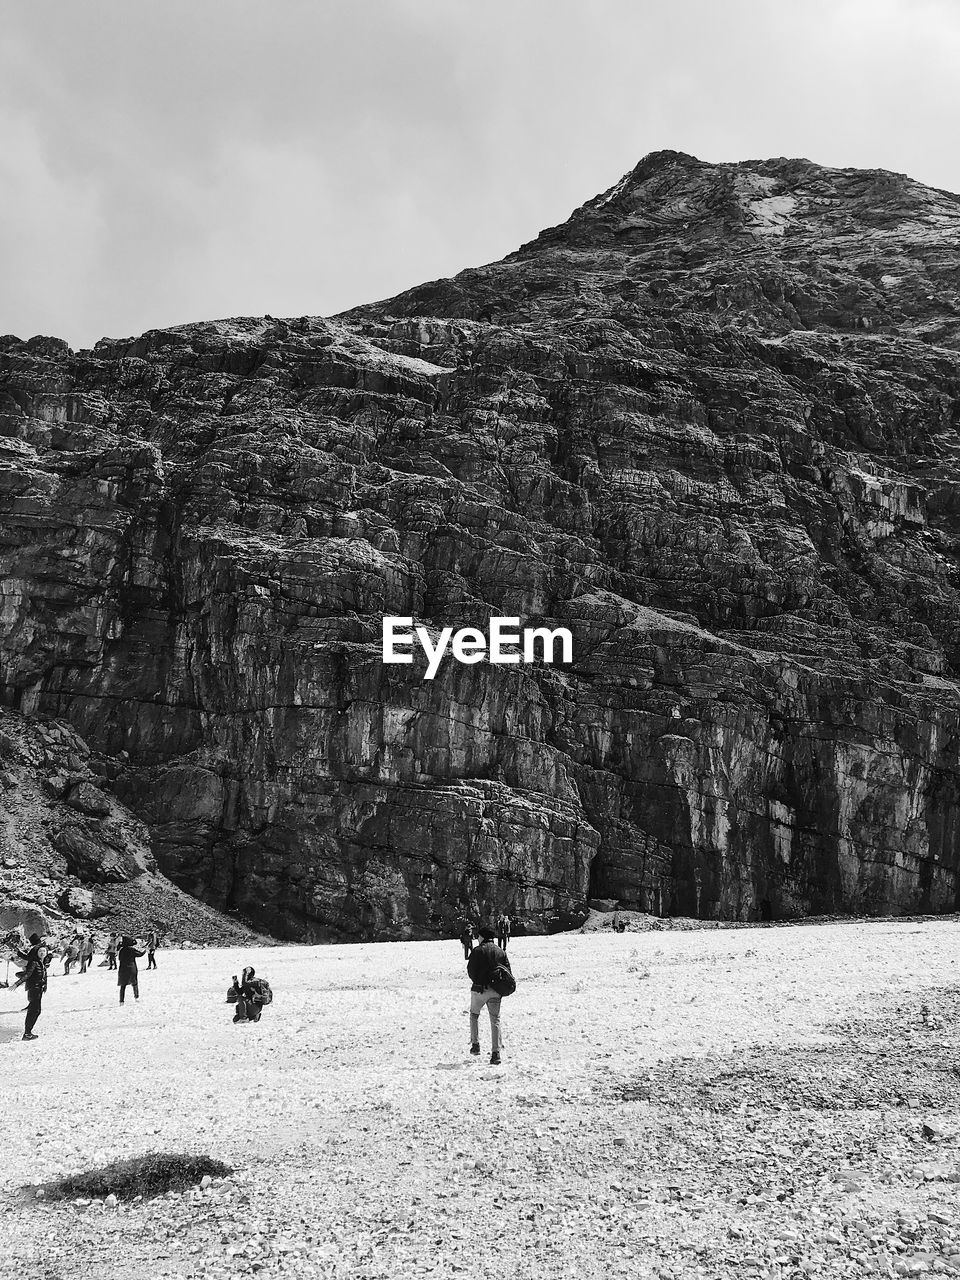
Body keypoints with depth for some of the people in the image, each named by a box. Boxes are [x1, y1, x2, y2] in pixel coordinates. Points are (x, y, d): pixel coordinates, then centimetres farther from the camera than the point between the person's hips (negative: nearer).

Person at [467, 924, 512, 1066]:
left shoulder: (477, 951, -6)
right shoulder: (501, 951, 7)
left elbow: (470, 971, -7)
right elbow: (508, 971, 5)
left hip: (479, 989, -3)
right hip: (496, 991, 3)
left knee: (474, 1015, 21)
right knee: (495, 1021, 6)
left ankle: (475, 1044, 17)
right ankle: (496, 1053, 0)